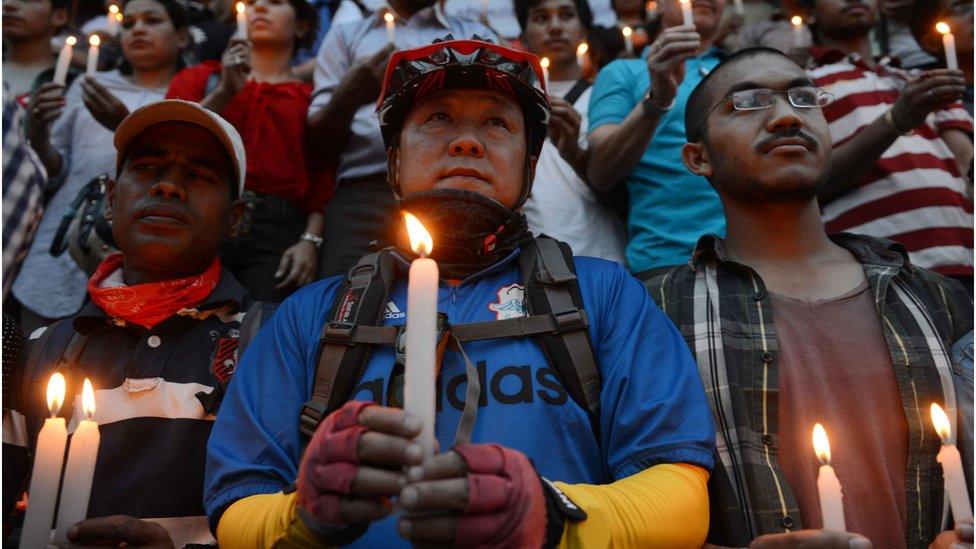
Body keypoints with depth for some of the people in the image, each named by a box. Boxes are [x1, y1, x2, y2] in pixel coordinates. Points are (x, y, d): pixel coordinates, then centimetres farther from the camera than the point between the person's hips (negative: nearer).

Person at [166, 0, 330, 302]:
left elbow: (322, 186, 5)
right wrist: (224, 92, 0)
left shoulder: (313, 99, 15)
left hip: (278, 231, -1)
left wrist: (311, 241, -9)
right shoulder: (200, 78, 21)